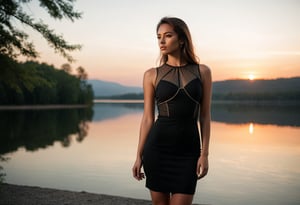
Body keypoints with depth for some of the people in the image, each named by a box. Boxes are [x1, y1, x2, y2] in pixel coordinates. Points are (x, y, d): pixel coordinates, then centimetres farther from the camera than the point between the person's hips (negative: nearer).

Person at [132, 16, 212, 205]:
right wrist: (139, 156, 2)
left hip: (188, 149, 0)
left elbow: (205, 116, 3)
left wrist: (204, 154, -3)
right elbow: (148, 118, 3)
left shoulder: (202, 71, 3)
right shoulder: (152, 75, 1)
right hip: (158, 146, 0)